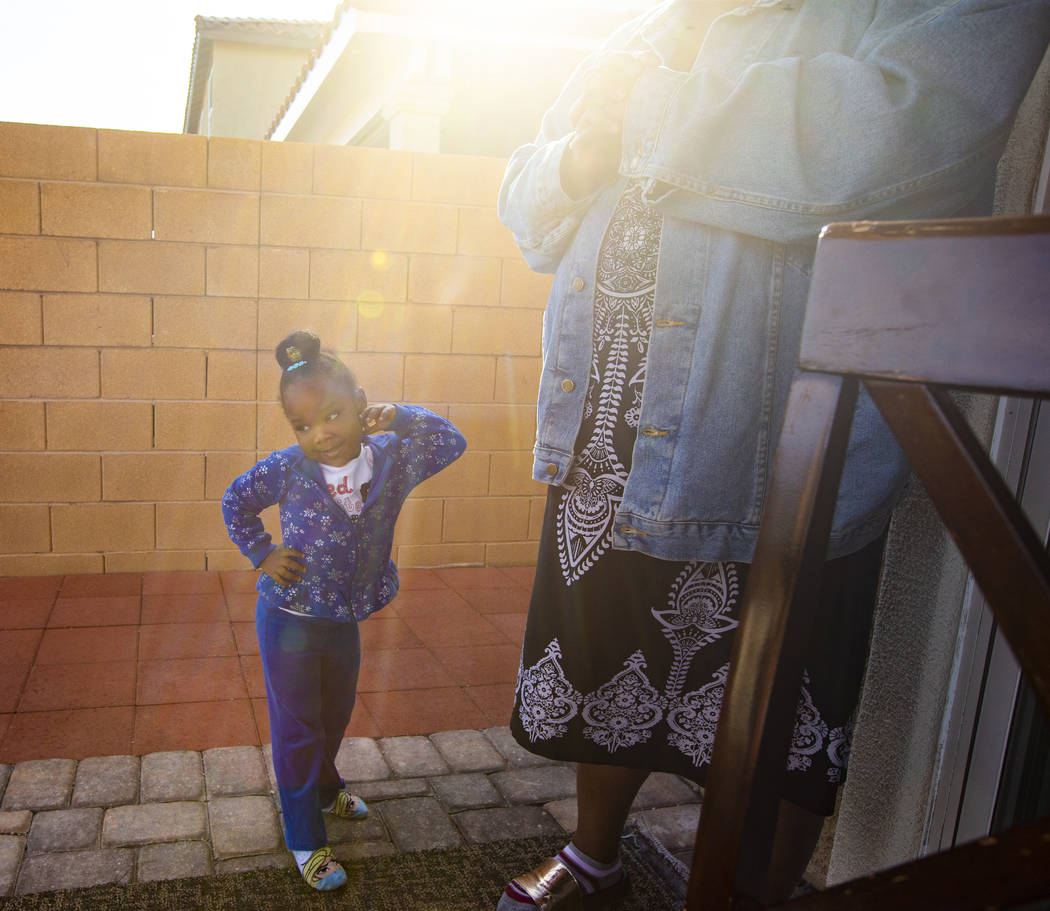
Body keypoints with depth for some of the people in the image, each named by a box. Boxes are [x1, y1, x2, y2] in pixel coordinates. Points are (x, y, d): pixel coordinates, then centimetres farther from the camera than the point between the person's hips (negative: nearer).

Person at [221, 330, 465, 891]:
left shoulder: (391, 458, -13)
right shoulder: (286, 470, -18)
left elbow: (451, 443, -10)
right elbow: (235, 500, -2)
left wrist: (398, 417, -20)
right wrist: (262, 554, -8)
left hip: (346, 619, 4)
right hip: (289, 619, -4)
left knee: (335, 713, 25)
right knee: (297, 727, 9)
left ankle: (324, 787, 54)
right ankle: (305, 839, 25)